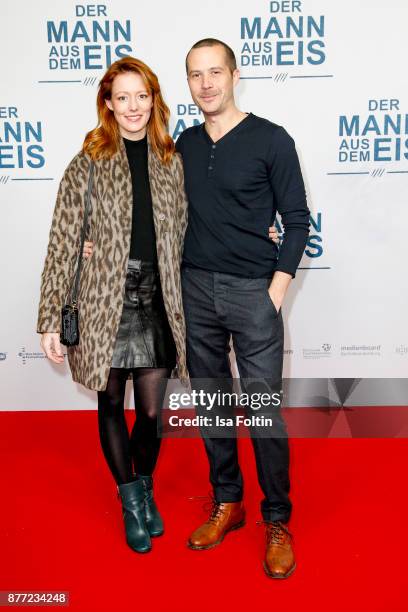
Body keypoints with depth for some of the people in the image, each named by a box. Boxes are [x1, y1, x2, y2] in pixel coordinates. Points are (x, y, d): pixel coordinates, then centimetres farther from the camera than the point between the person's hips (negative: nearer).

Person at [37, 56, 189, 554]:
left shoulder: (171, 161, 5)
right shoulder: (88, 163, -4)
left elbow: (180, 235, 11)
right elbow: (63, 244, -6)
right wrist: (50, 320, -8)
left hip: (156, 301, 2)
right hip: (105, 302, -2)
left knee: (151, 411, 9)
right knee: (112, 405, 12)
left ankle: (145, 488, 38)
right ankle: (131, 500, 35)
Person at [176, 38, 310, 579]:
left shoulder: (271, 140, -4)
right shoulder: (186, 143, 10)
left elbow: (296, 220, -3)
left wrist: (277, 288, -10)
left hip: (253, 291, -4)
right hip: (195, 289, 5)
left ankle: (277, 522, 17)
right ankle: (227, 504, 29)